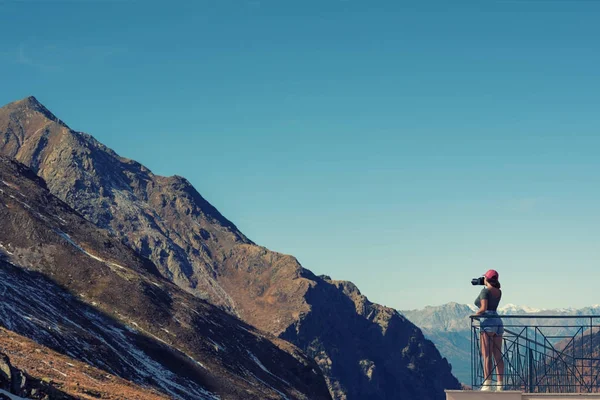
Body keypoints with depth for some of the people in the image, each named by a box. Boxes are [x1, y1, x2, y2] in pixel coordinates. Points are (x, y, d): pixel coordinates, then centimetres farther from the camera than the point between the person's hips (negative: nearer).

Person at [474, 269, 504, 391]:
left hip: (487, 322, -7)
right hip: (498, 322, 7)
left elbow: (484, 308, -20)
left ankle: (487, 385, -14)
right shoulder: (499, 292, 13)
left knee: (487, 356, -9)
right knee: (498, 356, 6)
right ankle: (500, 385, 4)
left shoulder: (485, 291, -8)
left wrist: (476, 313, -1)